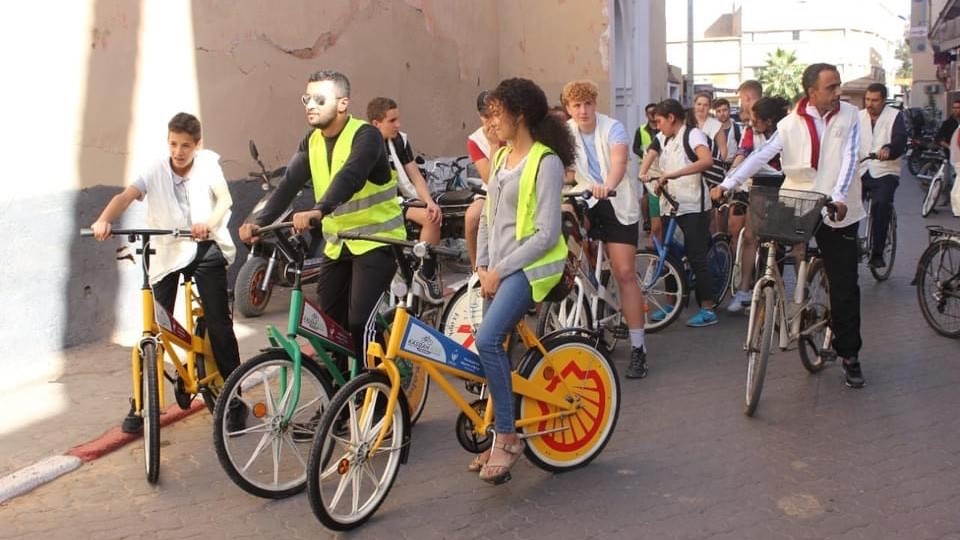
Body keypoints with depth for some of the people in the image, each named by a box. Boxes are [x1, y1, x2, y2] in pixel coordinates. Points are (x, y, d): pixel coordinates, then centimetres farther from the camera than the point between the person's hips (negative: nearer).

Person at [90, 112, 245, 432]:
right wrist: (103, 220, -39)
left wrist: (210, 223, -34)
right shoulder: (155, 171, -2)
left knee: (219, 325, -4)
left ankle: (234, 400, 6)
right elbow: (126, 196, -18)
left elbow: (224, 198, -12)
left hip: (205, 250, -1)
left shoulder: (207, 162, 0)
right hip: (167, 253, 1)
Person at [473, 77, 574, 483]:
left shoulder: (546, 162, -12)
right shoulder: (502, 157, 13)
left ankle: (507, 437, -12)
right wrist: (482, 266, 5)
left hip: (529, 266, -8)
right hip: (498, 268, 8)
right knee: (494, 347, 6)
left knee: (488, 340, -24)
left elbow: (546, 234, -16)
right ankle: (502, 438, 20)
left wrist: (500, 271, -14)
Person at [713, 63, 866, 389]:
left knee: (844, 286, 2)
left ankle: (849, 354, 13)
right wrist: (727, 184, -18)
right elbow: (761, 156, -8)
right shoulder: (791, 123, -1)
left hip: (837, 211, 0)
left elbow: (849, 158, -10)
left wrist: (839, 196, -25)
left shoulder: (849, 116, 0)